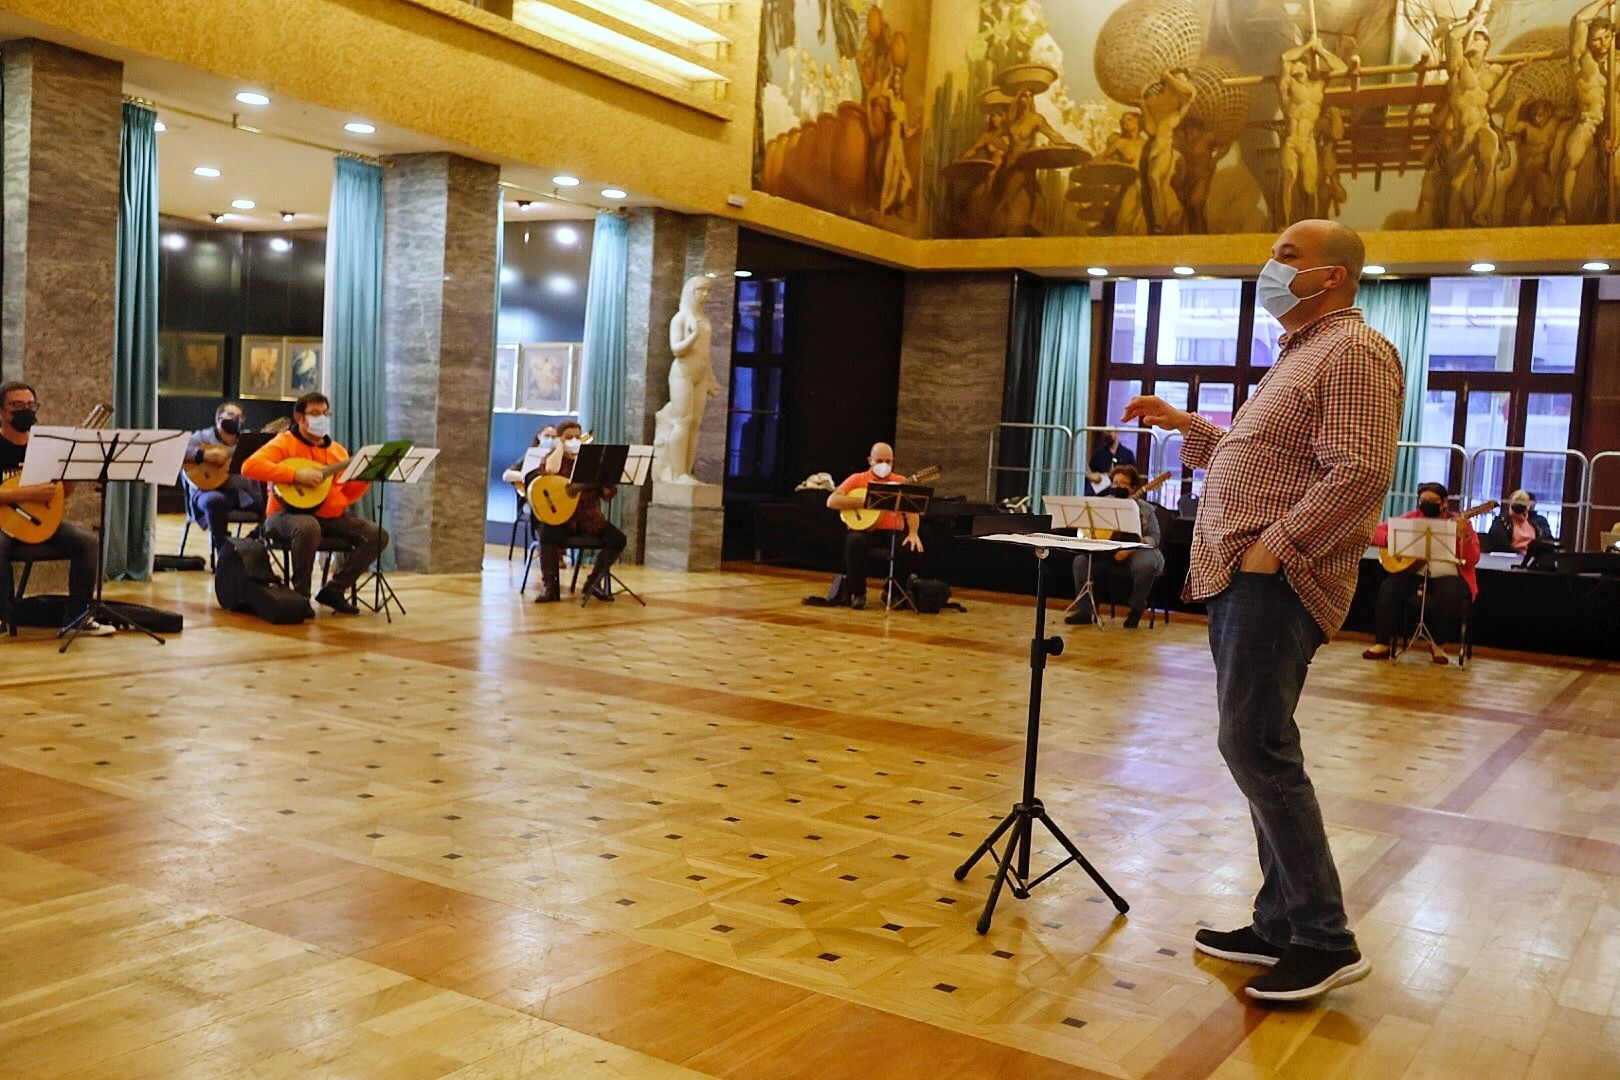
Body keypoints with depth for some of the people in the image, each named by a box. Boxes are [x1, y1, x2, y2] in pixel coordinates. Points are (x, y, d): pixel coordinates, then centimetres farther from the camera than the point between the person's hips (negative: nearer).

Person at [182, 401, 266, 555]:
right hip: (210, 489, -4)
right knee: (216, 501, -38)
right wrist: (204, 455, -16)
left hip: (243, 492, 4)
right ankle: (223, 548, -22)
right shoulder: (203, 437, 9)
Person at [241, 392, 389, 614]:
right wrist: (296, 474, -25)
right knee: (308, 527, -41)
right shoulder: (285, 443, -3)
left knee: (377, 536, -12)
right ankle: (301, 594, -21)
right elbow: (250, 466, -20)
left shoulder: (337, 450, 17)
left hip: (332, 516, 6)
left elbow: (349, 495, 16)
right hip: (290, 513, -6)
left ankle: (335, 589, -5)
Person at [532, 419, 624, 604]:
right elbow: (549, 470, -25)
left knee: (617, 539, -18)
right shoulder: (553, 458, 4)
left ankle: (594, 582, 1)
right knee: (548, 535, -35)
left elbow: (608, 494, 4)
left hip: (590, 519, 3)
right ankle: (549, 586, -17)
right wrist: (560, 447, -10)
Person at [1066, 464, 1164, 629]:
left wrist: (1130, 550, -21)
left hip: (1136, 550, -3)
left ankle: (1136, 611, -10)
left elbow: (1153, 538, -6)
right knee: (1081, 560, -22)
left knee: (1145, 565, -36)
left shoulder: (1145, 509, 2)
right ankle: (1084, 611, -11)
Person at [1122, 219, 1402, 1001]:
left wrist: (1273, 548, -22)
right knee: (1259, 749, 11)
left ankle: (1324, 940, -6)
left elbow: (1359, 473, -21)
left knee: (1255, 745, -14)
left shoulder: (1352, 353, -9)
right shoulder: (1298, 356, 24)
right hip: (1240, 581, 11)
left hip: (1275, 582, -11)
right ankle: (1282, 924, 19)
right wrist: (1184, 424, 25)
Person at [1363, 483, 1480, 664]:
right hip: (1413, 574, 2)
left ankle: (1438, 645, -9)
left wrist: (1463, 536, -24)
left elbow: (1472, 561, -7)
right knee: (1390, 588, -27)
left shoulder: (1459, 523, 2)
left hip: (1447, 577, -2)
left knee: (1449, 595, -34)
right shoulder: (1411, 518, 9)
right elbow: (1376, 533, 6)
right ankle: (1382, 644, -20)